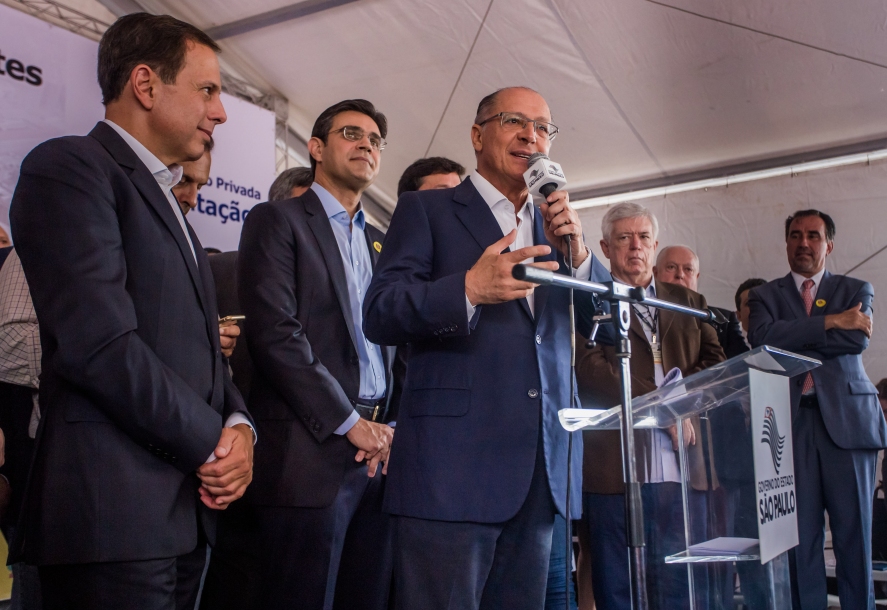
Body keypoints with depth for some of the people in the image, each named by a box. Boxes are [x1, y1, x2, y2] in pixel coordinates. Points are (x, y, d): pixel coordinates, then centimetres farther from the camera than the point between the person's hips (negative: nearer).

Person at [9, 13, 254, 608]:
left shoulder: (168, 205, 20)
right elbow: (101, 344, -20)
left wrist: (239, 423, -1)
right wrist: (213, 441, -11)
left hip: (187, 507, 8)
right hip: (113, 512, -8)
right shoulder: (69, 167, -8)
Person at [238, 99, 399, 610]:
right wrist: (350, 423, -11)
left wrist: (391, 427, 0)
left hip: (380, 454, 6)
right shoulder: (278, 220, 1)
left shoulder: (382, 243, 20)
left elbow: (397, 343, 16)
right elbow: (276, 333, -11)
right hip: (312, 451, -6)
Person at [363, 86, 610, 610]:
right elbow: (379, 315, -6)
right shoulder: (426, 209, 5)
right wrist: (469, 289, -22)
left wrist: (576, 253, -3)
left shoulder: (553, 225, 20)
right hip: (454, 463, -5)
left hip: (543, 469, 5)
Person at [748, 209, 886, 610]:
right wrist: (831, 322, -9)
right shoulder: (765, 295, 12)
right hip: (791, 421, 0)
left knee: (854, 529, 2)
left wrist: (793, 342, -6)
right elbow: (762, 337, -9)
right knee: (800, 531, 1)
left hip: (847, 417, 0)